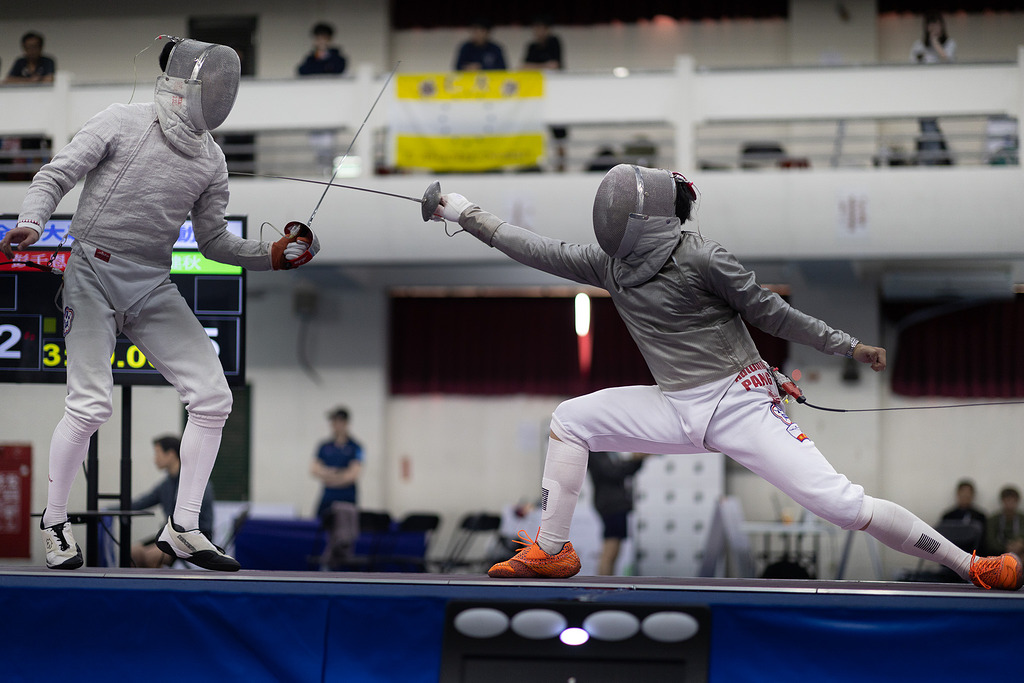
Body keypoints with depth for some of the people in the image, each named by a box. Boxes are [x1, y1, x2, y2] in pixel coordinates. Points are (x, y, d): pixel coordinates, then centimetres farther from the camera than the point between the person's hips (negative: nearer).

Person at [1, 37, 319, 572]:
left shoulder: (210, 159, 6)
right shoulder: (121, 123, -9)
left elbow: (213, 241, 13)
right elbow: (55, 177, -9)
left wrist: (273, 255, -1)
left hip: (153, 287, 6)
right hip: (93, 273, -6)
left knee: (213, 400, -5)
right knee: (91, 407, -15)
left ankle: (182, 529, 5)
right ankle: (54, 522, 8)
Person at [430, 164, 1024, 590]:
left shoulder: (698, 258, -16)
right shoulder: (609, 263, 4)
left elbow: (769, 311, -8)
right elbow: (539, 251, 11)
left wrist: (847, 346, -6)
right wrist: (469, 216, 11)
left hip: (739, 402, -7)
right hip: (678, 409, 7)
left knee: (840, 503, -19)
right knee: (570, 419, 4)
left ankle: (970, 566, -13)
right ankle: (552, 551, 12)